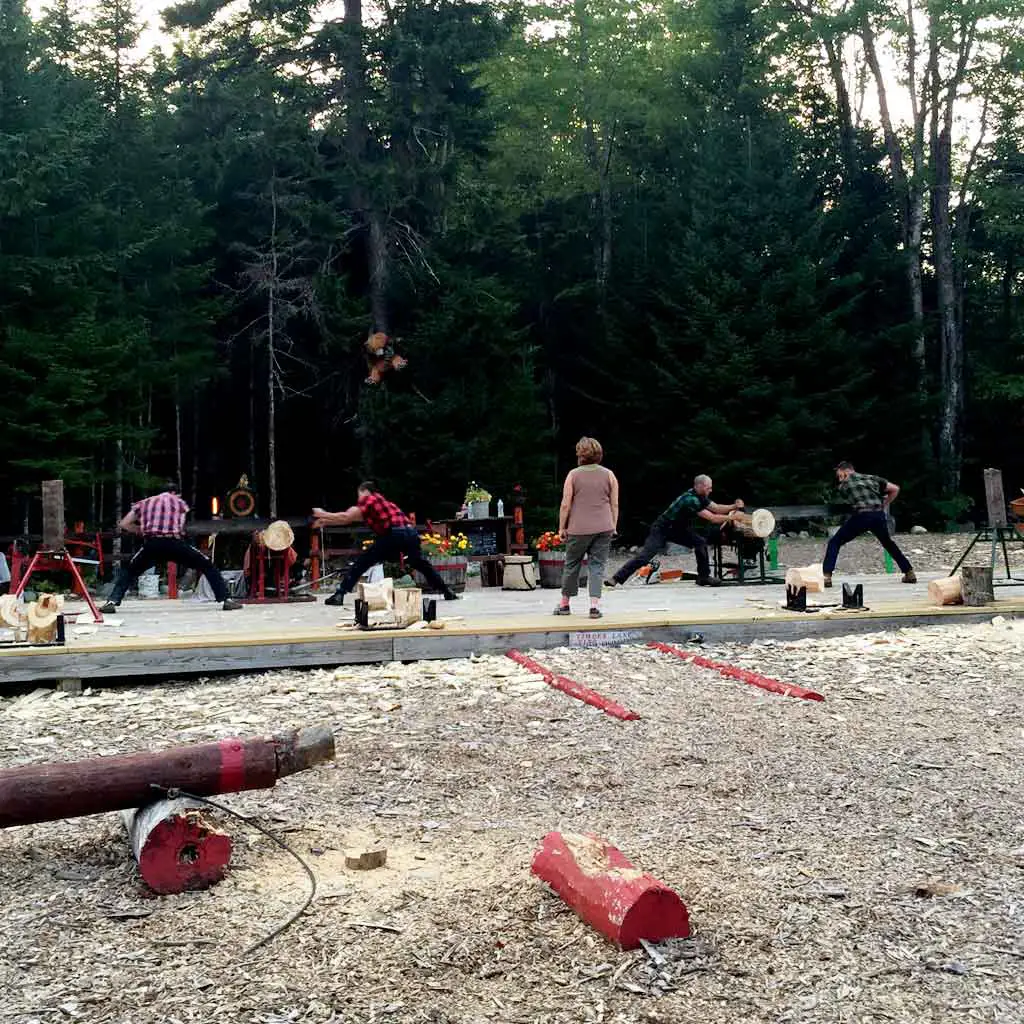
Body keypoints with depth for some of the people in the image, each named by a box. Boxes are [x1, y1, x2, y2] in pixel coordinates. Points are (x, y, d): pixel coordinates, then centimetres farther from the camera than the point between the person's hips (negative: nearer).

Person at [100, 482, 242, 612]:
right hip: (175, 544, -2)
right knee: (208, 566, 13)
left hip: (151, 545, 2)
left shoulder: (145, 503, 23)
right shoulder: (180, 502, 20)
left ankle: (112, 602, 8)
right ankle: (225, 600, 4)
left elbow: (124, 524, 20)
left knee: (128, 571, 25)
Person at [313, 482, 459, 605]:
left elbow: (346, 517, 0)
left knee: (361, 563, 0)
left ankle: (339, 595, -7)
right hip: (410, 532, 8)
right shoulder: (380, 501, 33)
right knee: (421, 564, 27)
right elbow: (349, 518, 34)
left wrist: (323, 514, 14)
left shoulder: (369, 499, 9)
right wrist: (326, 521, 33)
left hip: (394, 534, -8)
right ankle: (448, 591, 27)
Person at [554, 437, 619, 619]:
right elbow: (615, 504, 6)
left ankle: (565, 604, 21)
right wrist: (613, 527, 14)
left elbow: (565, 505, -3)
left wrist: (562, 527, 5)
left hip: (579, 529, -1)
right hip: (603, 528, 1)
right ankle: (594, 605, -7)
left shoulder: (573, 475, -1)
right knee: (597, 565, 3)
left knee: (572, 564, 11)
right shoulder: (608, 475, 5)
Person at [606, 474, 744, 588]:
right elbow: (712, 518, -28)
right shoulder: (690, 500, -28)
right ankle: (616, 579, -21)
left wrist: (734, 506, -8)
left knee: (701, 542, -4)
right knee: (645, 556, -20)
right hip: (661, 530, -9)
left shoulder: (701, 497, 2)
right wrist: (732, 517, -21)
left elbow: (716, 508, 6)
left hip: (677, 529, 9)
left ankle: (703, 577, 4)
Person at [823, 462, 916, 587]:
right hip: (879, 515, 4)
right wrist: (885, 505, 27)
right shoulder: (872, 478, 22)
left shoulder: (844, 485, 15)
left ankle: (827, 576, -7)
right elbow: (895, 489, 19)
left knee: (835, 543, 7)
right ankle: (909, 573, 29)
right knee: (888, 543, 30)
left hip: (861, 516, -4)